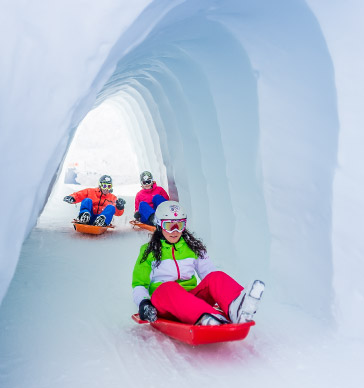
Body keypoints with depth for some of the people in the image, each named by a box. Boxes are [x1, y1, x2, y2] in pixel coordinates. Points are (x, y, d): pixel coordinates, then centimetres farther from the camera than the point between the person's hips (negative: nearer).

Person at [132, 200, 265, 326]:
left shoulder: (193, 247, 20)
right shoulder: (149, 251, 13)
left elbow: (207, 270, 11)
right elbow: (139, 284, 9)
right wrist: (143, 302, -13)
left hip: (192, 298, 3)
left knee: (216, 277, -25)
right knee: (168, 288, -38)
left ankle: (235, 309, -60)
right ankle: (204, 317, -67)